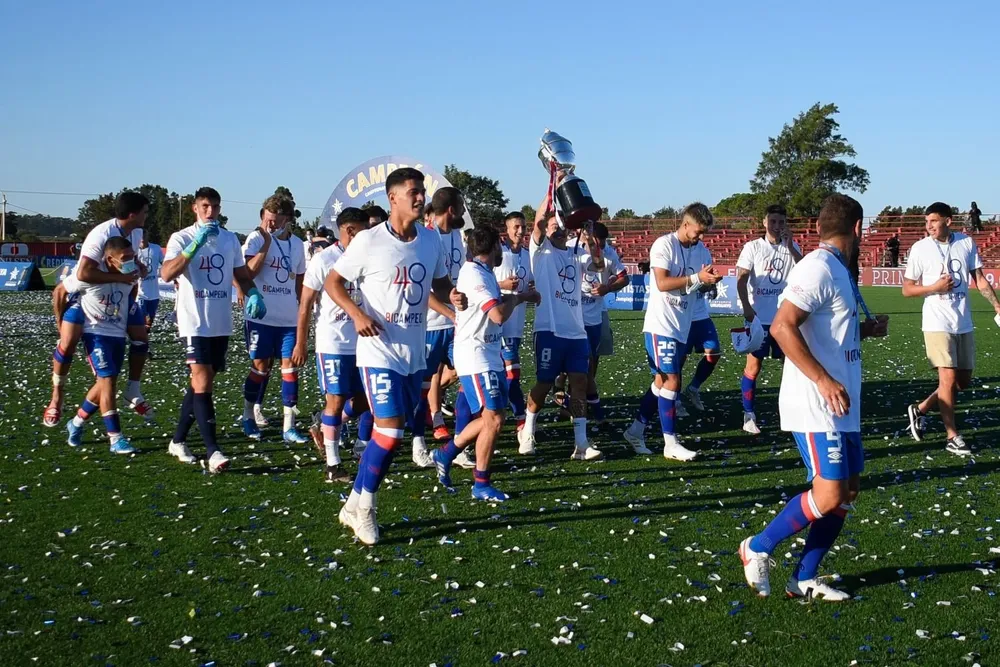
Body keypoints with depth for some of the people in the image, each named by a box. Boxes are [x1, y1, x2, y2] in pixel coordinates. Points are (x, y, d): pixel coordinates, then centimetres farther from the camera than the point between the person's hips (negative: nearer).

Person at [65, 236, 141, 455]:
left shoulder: (129, 276, -6)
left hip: (119, 335, 6)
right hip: (96, 334, -6)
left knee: (105, 383, 12)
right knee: (108, 381, -13)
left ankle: (76, 423, 34)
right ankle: (116, 439, -9)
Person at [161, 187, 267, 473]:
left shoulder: (230, 239, 10)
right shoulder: (182, 238, -5)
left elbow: (241, 274, 16)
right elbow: (166, 274, -20)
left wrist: (253, 294, -5)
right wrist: (196, 244, -26)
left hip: (222, 323, 6)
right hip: (194, 322, -5)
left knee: (202, 383, 11)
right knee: (202, 382, -14)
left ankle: (178, 440, 24)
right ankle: (213, 451, -16)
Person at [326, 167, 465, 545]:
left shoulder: (431, 240, 5)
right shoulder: (369, 241, -10)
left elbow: (439, 282, 19)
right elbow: (333, 282, -3)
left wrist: (452, 296, -5)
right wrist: (357, 314, -20)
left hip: (414, 353, 6)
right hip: (379, 351, -6)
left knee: (390, 430, 11)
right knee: (390, 431, -12)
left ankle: (356, 506, 25)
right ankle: (362, 509, 6)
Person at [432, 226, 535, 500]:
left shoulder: (484, 273, 13)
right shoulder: (474, 274, -18)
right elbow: (499, 315, -26)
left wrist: (519, 296, 12)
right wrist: (516, 298, -9)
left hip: (489, 356, 10)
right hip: (476, 357, -10)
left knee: (491, 416, 14)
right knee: (493, 420, -8)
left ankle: (446, 453, 25)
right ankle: (481, 484, 2)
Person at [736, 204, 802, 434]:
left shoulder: (792, 247, 8)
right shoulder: (753, 247, -2)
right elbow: (741, 279, -7)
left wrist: (790, 247, -18)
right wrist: (746, 307, -19)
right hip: (759, 317, -3)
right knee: (753, 367, -1)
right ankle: (749, 416, 6)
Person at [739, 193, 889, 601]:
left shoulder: (836, 269, 15)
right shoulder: (818, 268, -15)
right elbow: (782, 327, -25)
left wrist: (866, 329, 16)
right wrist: (823, 380, -26)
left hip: (840, 405, 10)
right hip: (815, 406, -10)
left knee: (848, 490, 10)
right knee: (829, 495, -11)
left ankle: (803, 579, 18)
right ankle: (758, 548, 8)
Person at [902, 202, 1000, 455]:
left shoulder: (967, 243, 2)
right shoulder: (920, 248, -7)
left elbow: (980, 279, 7)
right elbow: (907, 289, -2)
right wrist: (935, 287, -18)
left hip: (964, 323, 5)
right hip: (937, 323, -5)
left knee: (963, 379, 10)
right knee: (948, 377, -6)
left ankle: (921, 409, 27)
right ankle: (952, 436, 4)